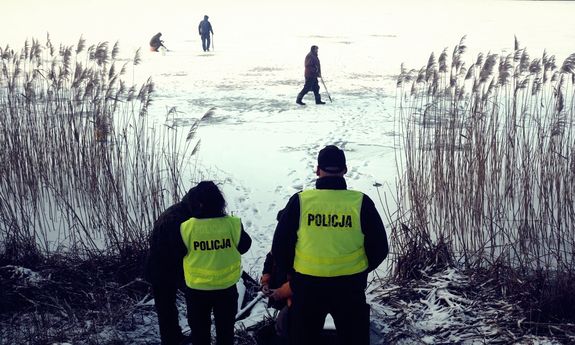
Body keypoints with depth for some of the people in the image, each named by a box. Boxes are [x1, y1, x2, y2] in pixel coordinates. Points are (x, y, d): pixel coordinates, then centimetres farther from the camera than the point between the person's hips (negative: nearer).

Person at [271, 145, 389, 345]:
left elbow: (280, 246, -4)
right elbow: (379, 248, -2)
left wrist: (292, 272, 14)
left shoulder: (300, 201, -9)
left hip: (306, 285, 0)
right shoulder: (361, 202, -9)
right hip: (350, 286, 0)